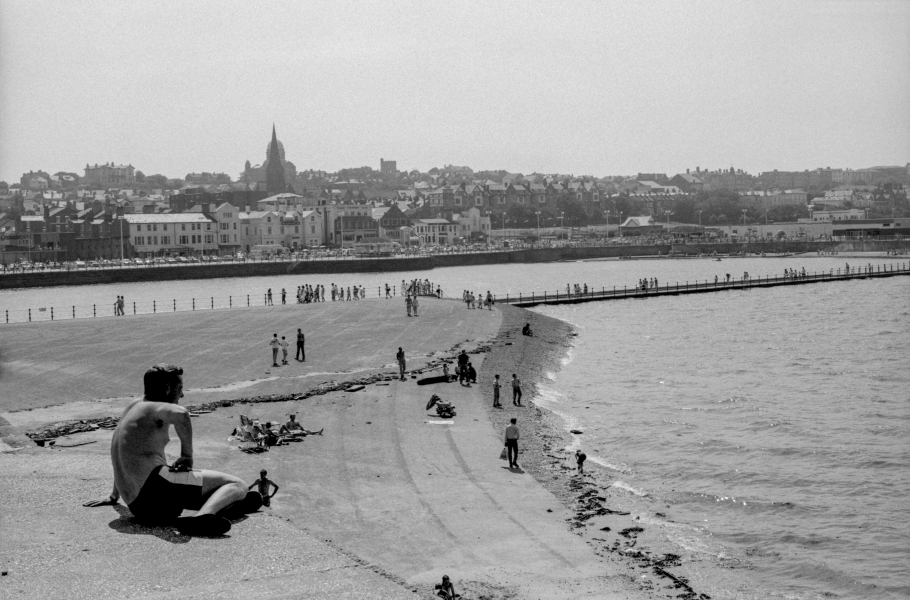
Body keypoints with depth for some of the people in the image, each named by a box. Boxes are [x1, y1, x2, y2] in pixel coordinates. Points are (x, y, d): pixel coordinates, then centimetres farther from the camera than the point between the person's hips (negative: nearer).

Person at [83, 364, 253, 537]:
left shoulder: (133, 408, 26)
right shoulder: (155, 408, -2)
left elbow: (126, 458, 41)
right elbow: (180, 414, -29)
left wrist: (114, 496, 53)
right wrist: (187, 455, -15)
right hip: (156, 486, -9)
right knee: (237, 485, -19)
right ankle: (202, 518, -47)